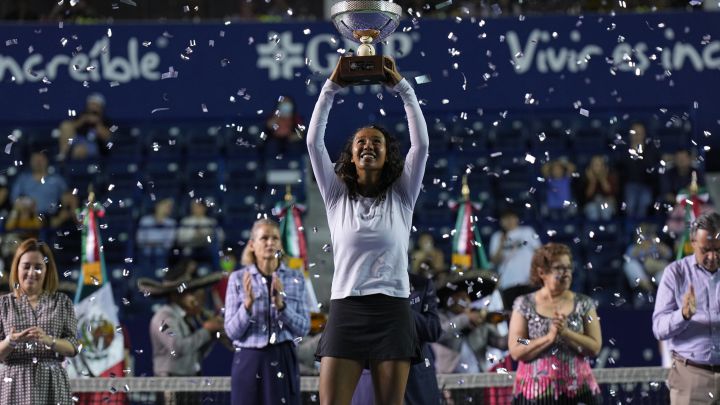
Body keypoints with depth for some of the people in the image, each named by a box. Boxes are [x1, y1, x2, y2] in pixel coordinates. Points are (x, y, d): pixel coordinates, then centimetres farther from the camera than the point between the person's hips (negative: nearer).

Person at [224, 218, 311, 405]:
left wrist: (281, 305, -14)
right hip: (249, 361, -1)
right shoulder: (238, 279, 2)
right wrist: (248, 304, -16)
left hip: (283, 360, 1)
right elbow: (232, 331, 0)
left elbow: (303, 329, 2)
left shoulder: (295, 278, 6)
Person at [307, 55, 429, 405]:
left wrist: (402, 88, -2)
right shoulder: (337, 196, 12)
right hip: (345, 311, 0)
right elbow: (314, 141, 4)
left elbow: (421, 144, 1)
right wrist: (331, 88, 0)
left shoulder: (401, 197, 11)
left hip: (391, 313, 0)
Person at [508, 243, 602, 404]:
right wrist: (549, 337, -15)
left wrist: (566, 333, -14)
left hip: (577, 391, 1)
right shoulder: (524, 304, 2)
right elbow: (516, 351, -5)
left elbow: (595, 347, -1)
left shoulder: (583, 304, 6)